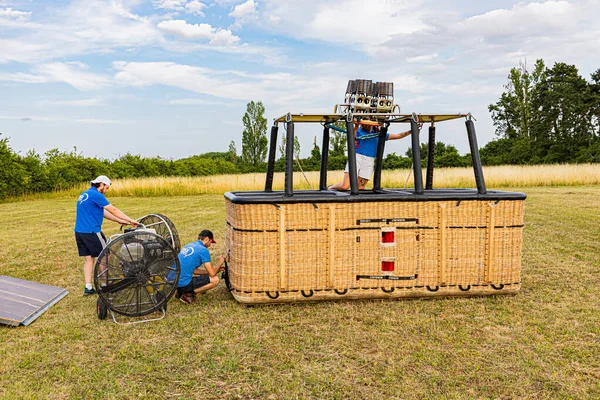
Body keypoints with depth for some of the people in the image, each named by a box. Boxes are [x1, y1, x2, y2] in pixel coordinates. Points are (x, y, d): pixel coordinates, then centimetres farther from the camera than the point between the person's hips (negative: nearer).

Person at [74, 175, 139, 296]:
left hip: (79, 232, 9)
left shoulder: (84, 194, 18)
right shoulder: (96, 195, -13)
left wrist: (119, 221, 17)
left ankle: (88, 288, 12)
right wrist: (131, 221, -10)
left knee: (89, 258, 11)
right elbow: (113, 210, -14)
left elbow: (103, 213, 19)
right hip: (91, 232, -9)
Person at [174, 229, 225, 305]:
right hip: (183, 284, -9)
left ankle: (181, 292, 14)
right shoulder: (203, 250, -9)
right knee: (215, 280, -3)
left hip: (174, 281, 9)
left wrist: (216, 269, 21)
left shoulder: (189, 246, 16)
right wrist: (220, 262, 10)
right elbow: (212, 274, -9)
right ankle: (188, 294, -6)